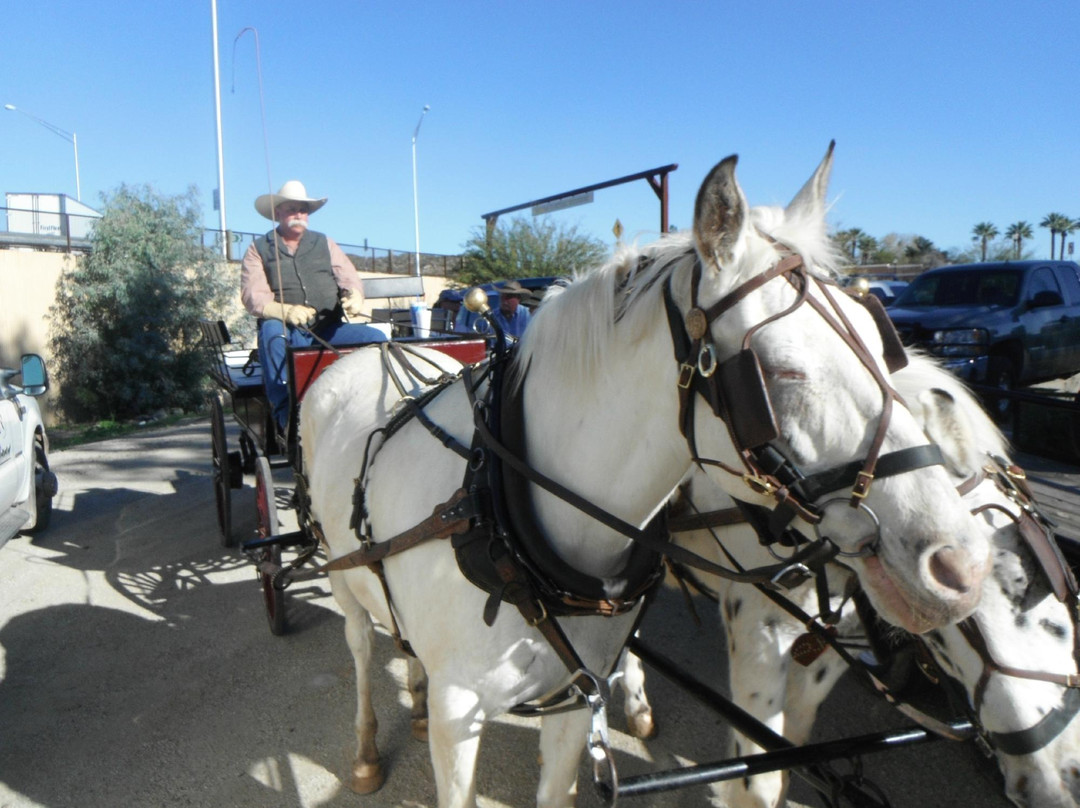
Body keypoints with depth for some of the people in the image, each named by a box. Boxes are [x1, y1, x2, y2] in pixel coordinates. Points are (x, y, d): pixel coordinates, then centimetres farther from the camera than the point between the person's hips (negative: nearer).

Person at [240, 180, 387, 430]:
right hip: (287, 332, -2)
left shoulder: (325, 243, 21)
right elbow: (252, 296, -2)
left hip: (329, 328, 2)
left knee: (376, 338, -21)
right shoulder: (258, 249, 12)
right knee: (271, 333, -36)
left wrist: (353, 297, -15)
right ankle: (285, 414, -37)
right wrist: (285, 311, -23)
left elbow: (350, 279, 12)